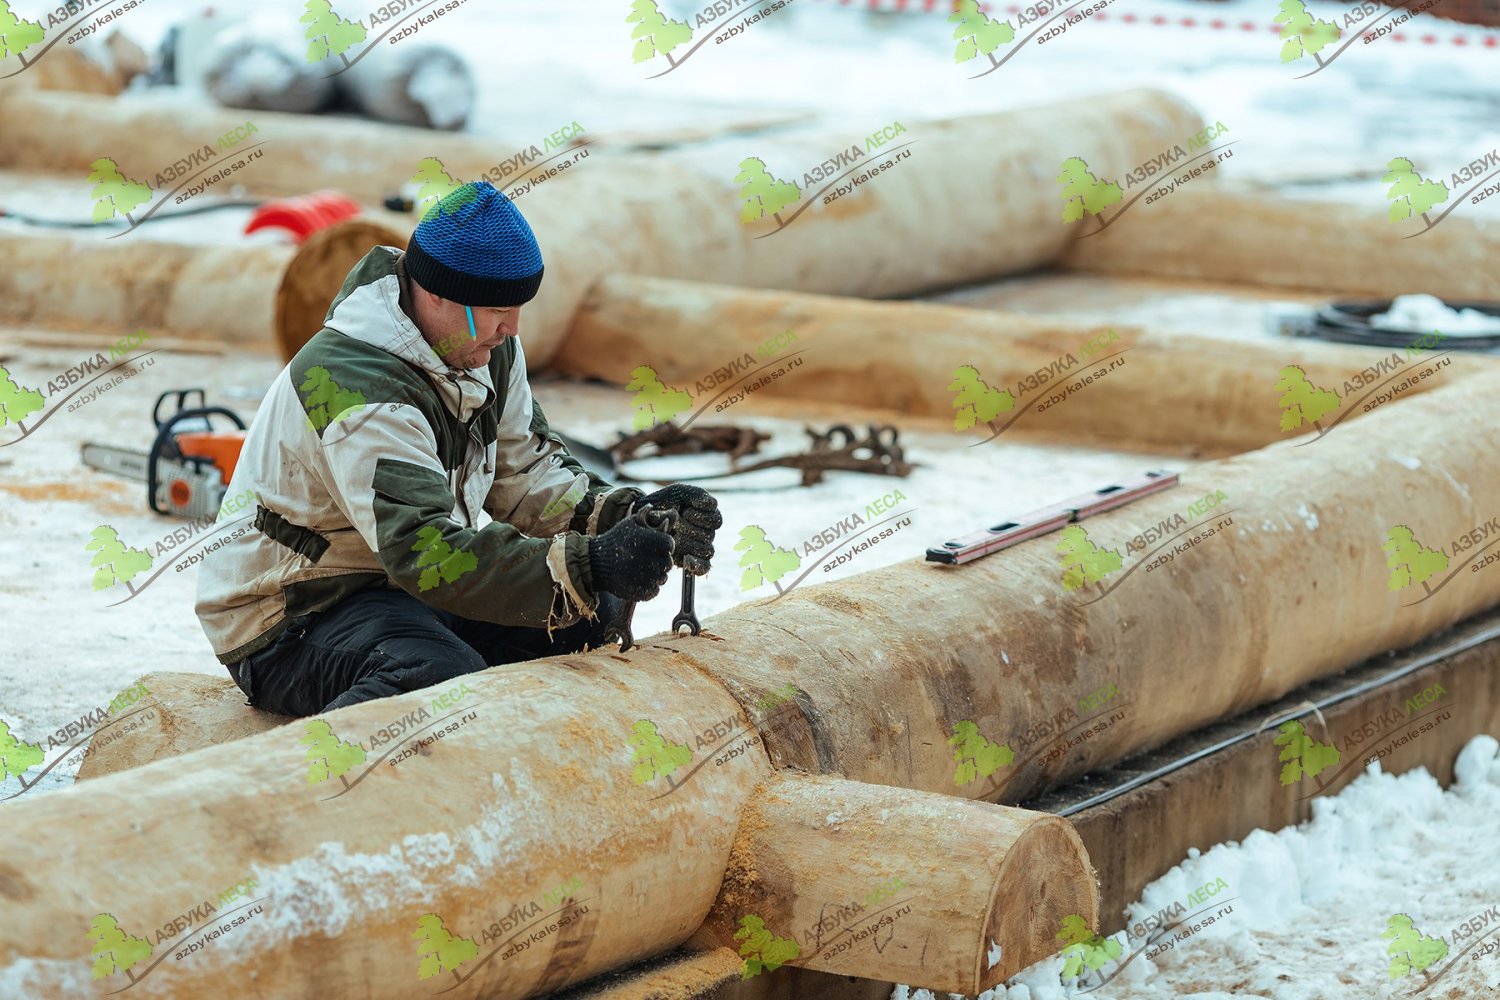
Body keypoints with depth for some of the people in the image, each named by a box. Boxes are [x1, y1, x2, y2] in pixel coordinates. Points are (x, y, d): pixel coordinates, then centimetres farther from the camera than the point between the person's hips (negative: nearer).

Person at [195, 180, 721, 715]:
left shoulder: (489, 345, 0)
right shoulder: (358, 390, -29)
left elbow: (523, 475, 7)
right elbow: (425, 554, -39)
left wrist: (627, 514, -13)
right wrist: (587, 566, -44)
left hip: (396, 580, 9)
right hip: (289, 619, -9)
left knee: (594, 613, -3)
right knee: (439, 675, -38)